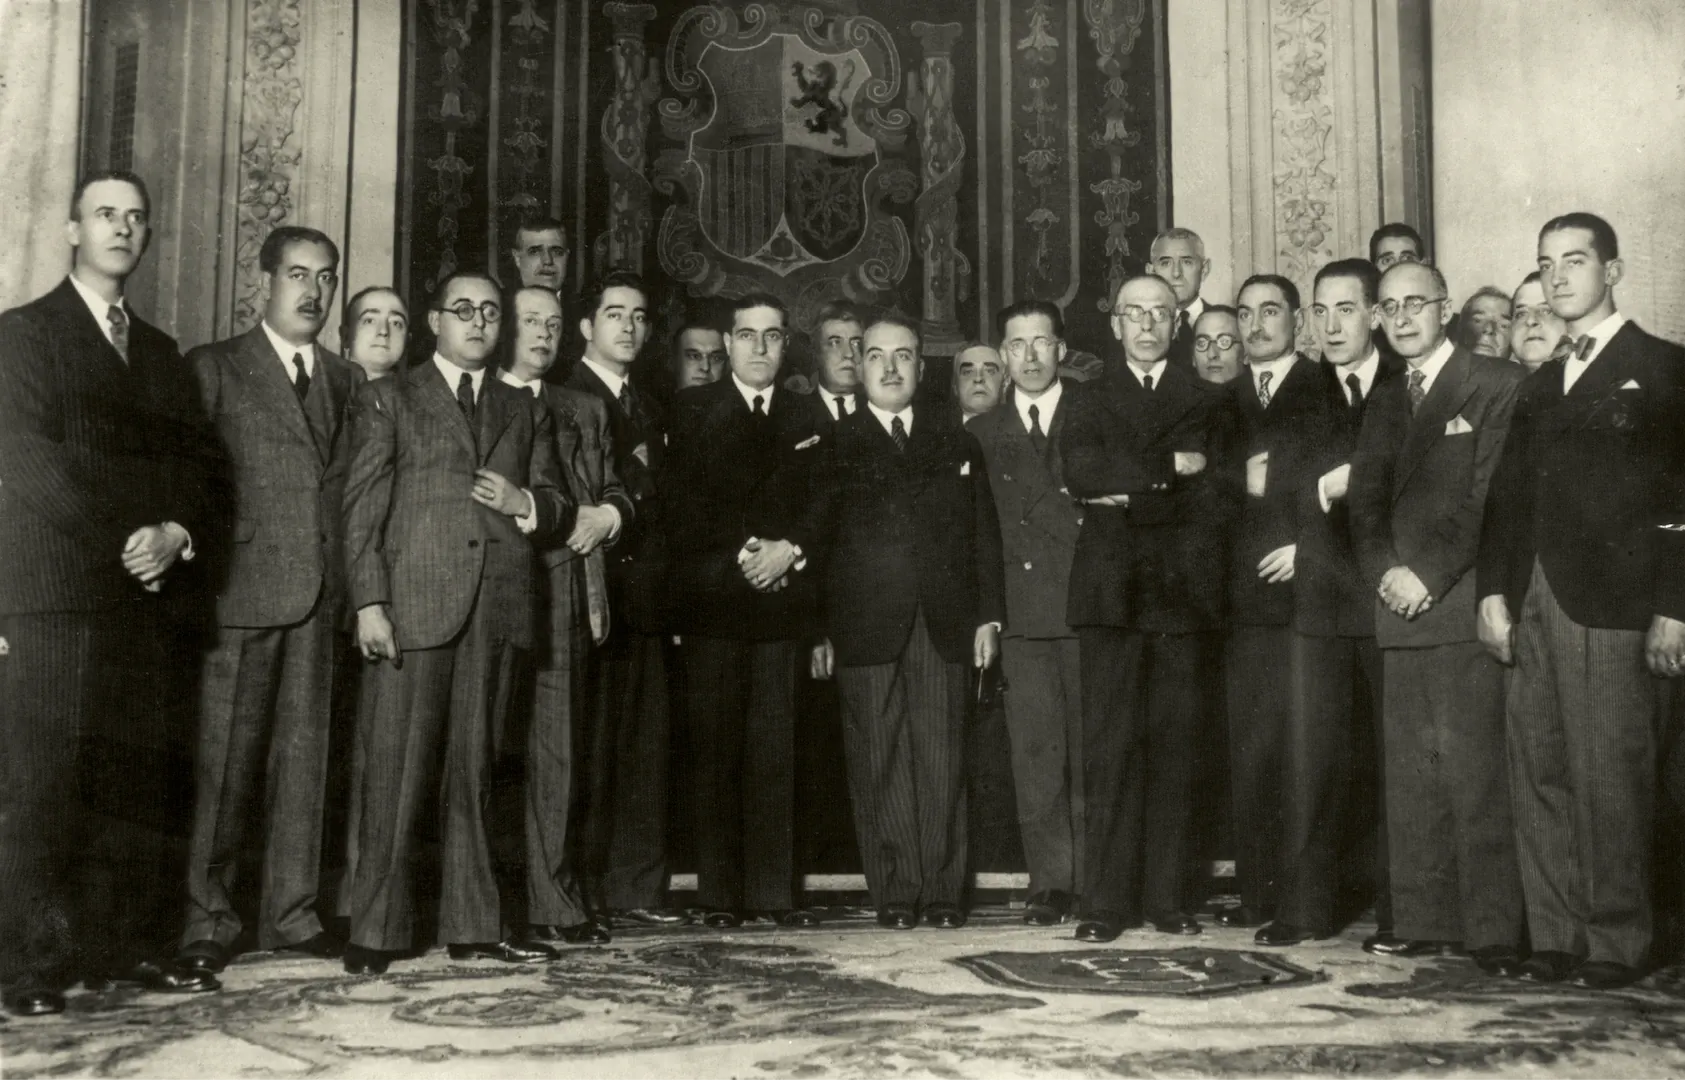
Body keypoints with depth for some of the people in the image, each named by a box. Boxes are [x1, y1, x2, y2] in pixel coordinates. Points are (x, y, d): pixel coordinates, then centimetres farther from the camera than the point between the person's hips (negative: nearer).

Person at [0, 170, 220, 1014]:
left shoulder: (159, 351, 21)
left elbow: (199, 461, 14)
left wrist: (174, 532, -6)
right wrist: (122, 540, -13)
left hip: (139, 596, 5)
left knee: (126, 782, 4)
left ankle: (116, 946, 11)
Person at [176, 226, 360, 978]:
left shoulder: (346, 381, 17)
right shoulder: (213, 368, 4)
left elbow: (348, 488, 15)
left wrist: (350, 582, 5)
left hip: (320, 596, 4)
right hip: (242, 589, -4)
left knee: (304, 754, 7)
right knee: (224, 759, -2)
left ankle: (290, 913, 15)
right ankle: (208, 920, 6)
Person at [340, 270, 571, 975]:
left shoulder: (524, 411, 21)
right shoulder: (388, 399, 10)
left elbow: (558, 505, 20)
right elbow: (362, 508, 2)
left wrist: (527, 504, -3)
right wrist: (369, 601, -9)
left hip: (499, 605, 4)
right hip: (415, 604, -3)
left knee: (472, 769, 7)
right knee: (397, 770, -4)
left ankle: (473, 926, 12)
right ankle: (376, 930, 4)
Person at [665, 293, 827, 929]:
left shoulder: (804, 420, 17)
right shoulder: (694, 411, 8)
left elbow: (819, 510, 11)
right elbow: (683, 510, -1)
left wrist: (789, 550, -8)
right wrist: (741, 555, -11)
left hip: (780, 599, 2)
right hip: (712, 601, -2)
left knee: (775, 751, 2)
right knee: (716, 751, -1)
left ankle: (773, 889, 7)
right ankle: (720, 894, 4)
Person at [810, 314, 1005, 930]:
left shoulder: (954, 440, 16)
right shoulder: (835, 445, 9)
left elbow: (983, 532, 13)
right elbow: (818, 540, 4)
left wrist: (989, 616, 5)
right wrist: (818, 629, -2)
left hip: (944, 624, 2)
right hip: (866, 625, -1)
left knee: (941, 759, 0)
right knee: (879, 763, -1)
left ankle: (943, 889, 7)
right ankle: (895, 891, 6)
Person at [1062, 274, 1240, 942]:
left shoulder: (1210, 404, 15)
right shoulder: (1090, 404, 16)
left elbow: (1223, 495, 2)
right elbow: (1080, 472, -5)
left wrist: (1134, 496, -6)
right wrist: (1170, 469, -8)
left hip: (1181, 588, 0)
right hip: (1110, 588, 0)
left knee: (1173, 746, 0)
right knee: (1109, 748, -4)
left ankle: (1167, 898, 6)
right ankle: (1107, 901, -1)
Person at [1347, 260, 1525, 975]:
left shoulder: (1498, 386, 1)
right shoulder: (1383, 404, 21)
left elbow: (1491, 496, -8)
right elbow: (1364, 506, 15)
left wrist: (1428, 574, -12)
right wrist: (1386, 571, -3)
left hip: (1462, 604, -6)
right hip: (1400, 610, 6)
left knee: (1474, 774, -9)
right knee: (1410, 776, 5)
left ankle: (1493, 932, -4)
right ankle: (1424, 924, 10)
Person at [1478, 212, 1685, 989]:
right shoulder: (1538, 387, 21)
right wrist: (1494, 590, 4)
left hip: (1608, 605, -6)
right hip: (1532, 606, 6)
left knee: (1608, 779, -3)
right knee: (1538, 778, 5)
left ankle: (1615, 941, 8)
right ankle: (1555, 937, 12)